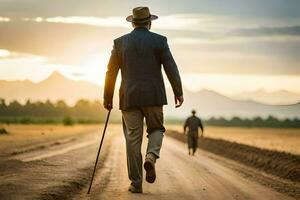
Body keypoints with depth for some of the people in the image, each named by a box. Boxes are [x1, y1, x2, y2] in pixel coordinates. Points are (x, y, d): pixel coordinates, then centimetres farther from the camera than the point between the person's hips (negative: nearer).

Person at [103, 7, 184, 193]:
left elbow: (111, 72, 6)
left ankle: (136, 183, 3)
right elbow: (171, 68, -5)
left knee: (133, 139, 5)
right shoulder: (159, 41, 1)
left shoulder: (120, 42, 6)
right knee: (156, 129, 18)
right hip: (153, 96, -1)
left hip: (129, 97, 1)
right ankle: (151, 156, -12)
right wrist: (178, 93, 0)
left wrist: (108, 98, 12)